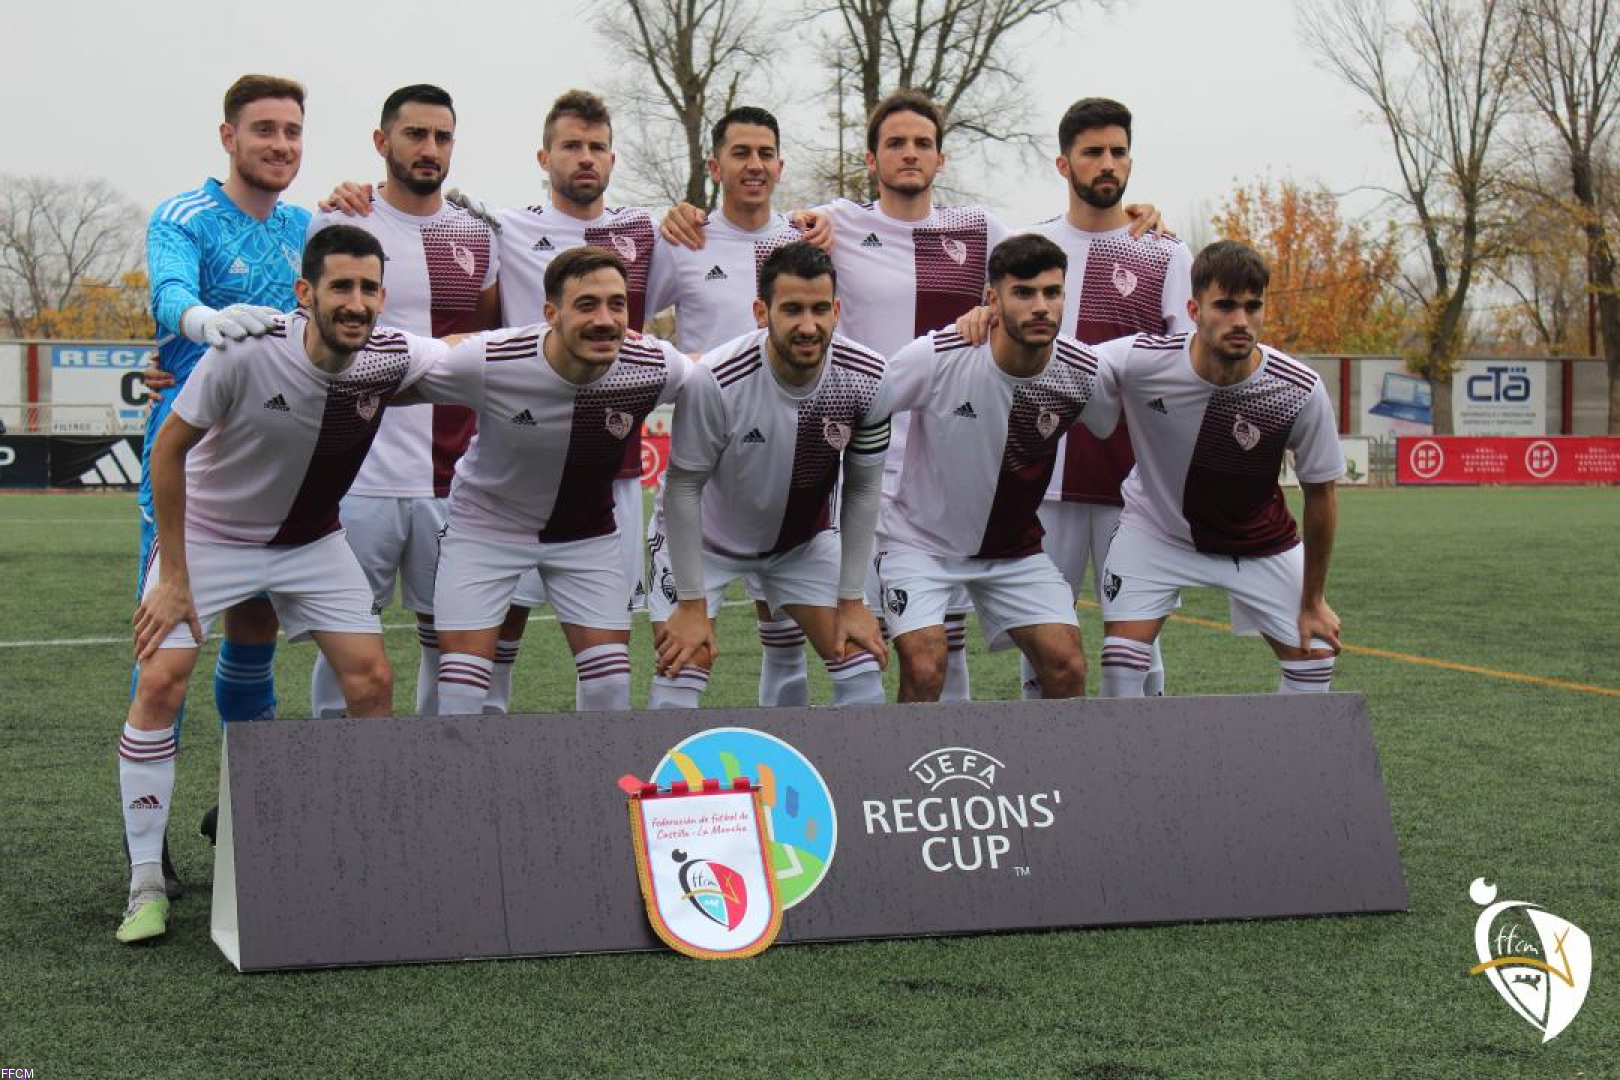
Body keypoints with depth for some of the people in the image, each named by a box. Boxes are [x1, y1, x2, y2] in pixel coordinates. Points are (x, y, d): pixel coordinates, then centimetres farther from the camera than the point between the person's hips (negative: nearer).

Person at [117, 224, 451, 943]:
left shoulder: (391, 358, -20)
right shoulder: (245, 356, -30)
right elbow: (168, 449, -17)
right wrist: (172, 576, -15)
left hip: (311, 541, 3)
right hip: (208, 532, -3)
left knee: (371, 680, -6)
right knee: (160, 682, -15)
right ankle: (146, 885, -5)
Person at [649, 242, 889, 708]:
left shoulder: (867, 380, -21)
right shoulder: (714, 381, -32)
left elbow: (862, 489, -7)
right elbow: (683, 487, -20)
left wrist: (851, 600, -5)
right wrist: (692, 605, -17)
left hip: (806, 540, 4)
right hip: (705, 539, -3)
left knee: (863, 666, -3)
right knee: (680, 674, -14)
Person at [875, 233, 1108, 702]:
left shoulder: (1083, 373, -14)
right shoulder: (937, 356, -24)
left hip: (1015, 548, 4)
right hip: (919, 538, -3)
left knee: (1067, 667, -8)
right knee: (924, 668, -21)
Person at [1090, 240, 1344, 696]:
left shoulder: (1301, 392, -26)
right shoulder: (1141, 360, -29)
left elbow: (1320, 493, -11)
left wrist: (1313, 601, -4)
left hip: (1261, 542, 1)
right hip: (1155, 528, -1)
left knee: (1314, 657, 0)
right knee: (1121, 664, -15)